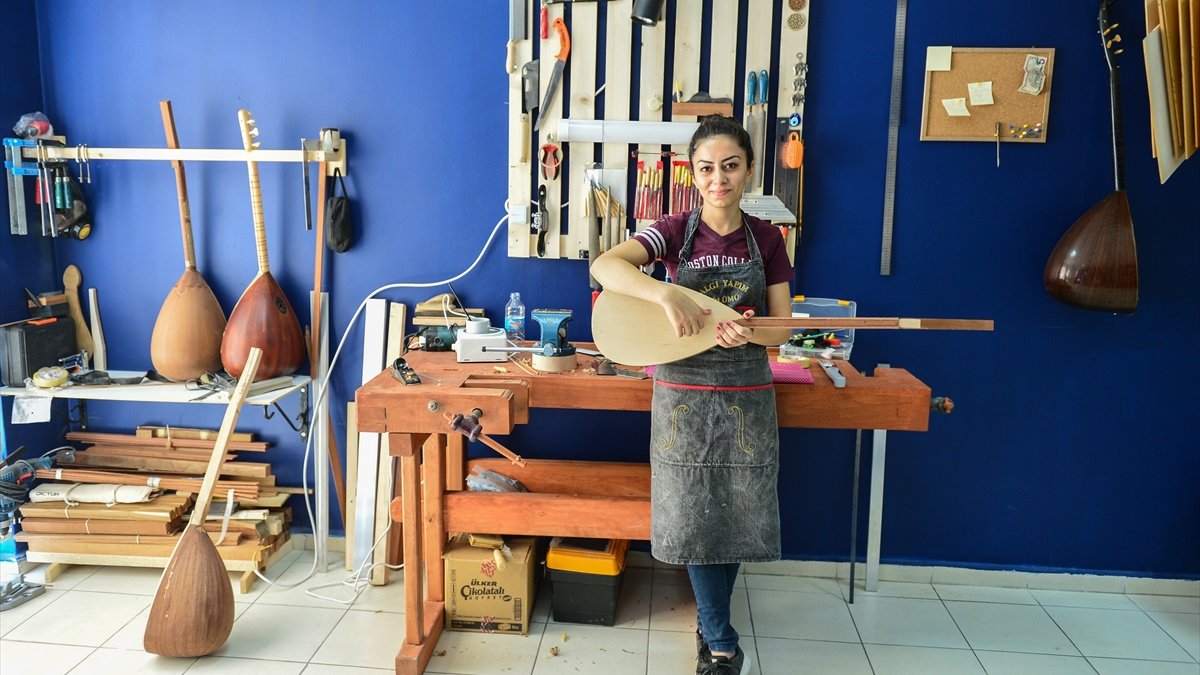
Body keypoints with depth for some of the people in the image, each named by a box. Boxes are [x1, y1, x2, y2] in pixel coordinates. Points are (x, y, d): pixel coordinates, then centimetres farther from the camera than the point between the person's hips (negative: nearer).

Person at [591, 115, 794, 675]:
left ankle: (710, 620, 36)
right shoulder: (676, 231, -5)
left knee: (737, 517, 10)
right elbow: (604, 265, -22)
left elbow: (782, 328, 2)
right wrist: (667, 295, -36)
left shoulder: (766, 239, 1)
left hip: (747, 397, 2)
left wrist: (748, 333, -20)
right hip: (684, 395, -2)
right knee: (695, 516, 4)